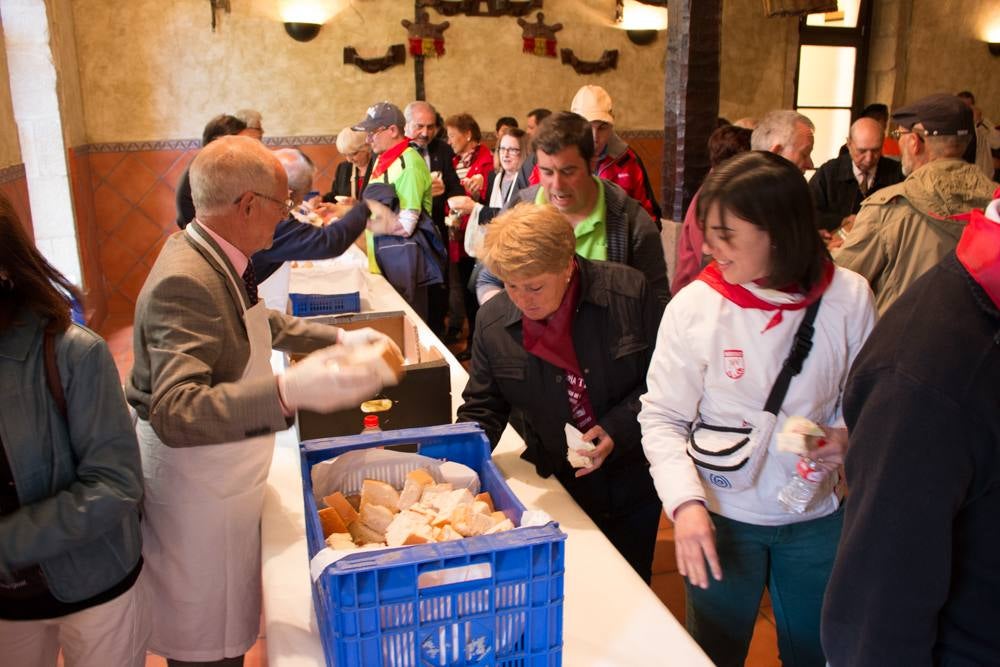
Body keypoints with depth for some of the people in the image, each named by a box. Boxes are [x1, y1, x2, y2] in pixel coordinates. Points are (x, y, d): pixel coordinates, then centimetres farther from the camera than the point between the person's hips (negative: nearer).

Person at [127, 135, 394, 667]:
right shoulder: (185, 283, -28)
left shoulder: (218, 261, 5)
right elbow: (176, 412, -38)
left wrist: (337, 338, 21)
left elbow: (261, 323, 25)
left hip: (224, 481, 10)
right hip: (196, 498, -10)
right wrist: (289, 391, -50)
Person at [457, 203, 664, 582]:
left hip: (633, 482, -1)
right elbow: (482, 409, 0)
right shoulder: (492, 323, -10)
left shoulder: (629, 293, -17)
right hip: (558, 490, 1)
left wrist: (618, 429, -19)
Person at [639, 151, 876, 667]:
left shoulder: (847, 296, -11)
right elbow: (661, 417, -11)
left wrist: (846, 435, -16)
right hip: (720, 516, -1)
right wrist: (685, 501, -24)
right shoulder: (695, 305, -17)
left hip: (817, 515, 2)